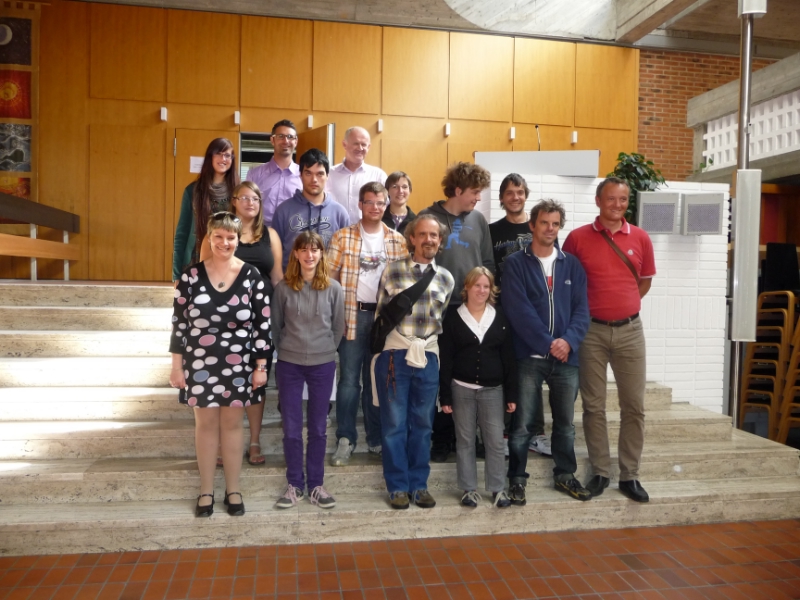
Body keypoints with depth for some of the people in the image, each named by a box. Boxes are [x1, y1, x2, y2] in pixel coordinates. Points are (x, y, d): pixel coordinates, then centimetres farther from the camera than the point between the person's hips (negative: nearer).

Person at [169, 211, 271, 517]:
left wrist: (261, 366, -4)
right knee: (205, 424, 10)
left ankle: (233, 490, 24)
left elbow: (263, 323, -2)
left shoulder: (251, 276, -4)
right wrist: (177, 366, -1)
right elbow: (179, 322, 0)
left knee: (232, 424, 10)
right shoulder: (191, 275, -3)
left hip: (238, 365, 0)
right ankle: (206, 490, 25)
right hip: (200, 364, 0)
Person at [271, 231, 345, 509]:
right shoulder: (283, 287, -4)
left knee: (318, 428, 10)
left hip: (323, 365, 0)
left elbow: (338, 327, 5)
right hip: (289, 365, 0)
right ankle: (295, 484, 21)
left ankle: (315, 484, 23)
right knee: (291, 429, 7)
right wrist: (287, 350, 9)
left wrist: (325, 350, 7)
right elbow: (275, 326, 6)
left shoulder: (333, 288, -4)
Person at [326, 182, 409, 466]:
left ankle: (377, 439, 23)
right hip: (353, 315, -2)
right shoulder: (342, 237, 1)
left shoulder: (397, 240, 7)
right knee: (349, 380, 2)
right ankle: (345, 440, 14)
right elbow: (329, 276, -2)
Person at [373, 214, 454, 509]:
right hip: (395, 353, -2)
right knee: (394, 423, 4)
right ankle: (398, 486, 16)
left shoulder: (446, 278, 8)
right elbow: (381, 314, 3)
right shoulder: (392, 271, -1)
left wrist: (427, 347, 11)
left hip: (428, 356, 3)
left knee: (422, 423, 10)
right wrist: (385, 352, 0)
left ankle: (419, 484, 22)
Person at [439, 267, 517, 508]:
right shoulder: (453, 318, -1)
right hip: (461, 389, -1)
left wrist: (511, 394, 2)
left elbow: (508, 358, 6)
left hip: (493, 390, 1)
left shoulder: (500, 318, 5)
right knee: (465, 441, 8)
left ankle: (498, 489, 17)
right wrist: (444, 395, -6)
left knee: (496, 441, 5)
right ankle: (469, 489, 18)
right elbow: (445, 360, -2)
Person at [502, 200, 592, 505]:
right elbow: (518, 310, -12)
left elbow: (582, 308, 2)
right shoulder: (515, 264, -2)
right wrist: (548, 344, -16)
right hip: (529, 357, -3)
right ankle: (517, 478, 18)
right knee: (523, 424, 2)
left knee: (565, 422, 15)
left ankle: (565, 475, 32)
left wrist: (569, 340, -15)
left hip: (567, 357, 4)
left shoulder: (572, 265, 9)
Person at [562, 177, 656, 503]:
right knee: (593, 405, 5)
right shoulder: (577, 238, -3)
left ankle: (629, 475, 18)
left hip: (630, 330, 2)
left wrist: (621, 305, 9)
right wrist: (585, 310, 3)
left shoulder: (640, 238, 3)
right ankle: (600, 472, 18)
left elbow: (645, 281, 15)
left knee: (634, 405, 5)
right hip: (591, 331, -2)